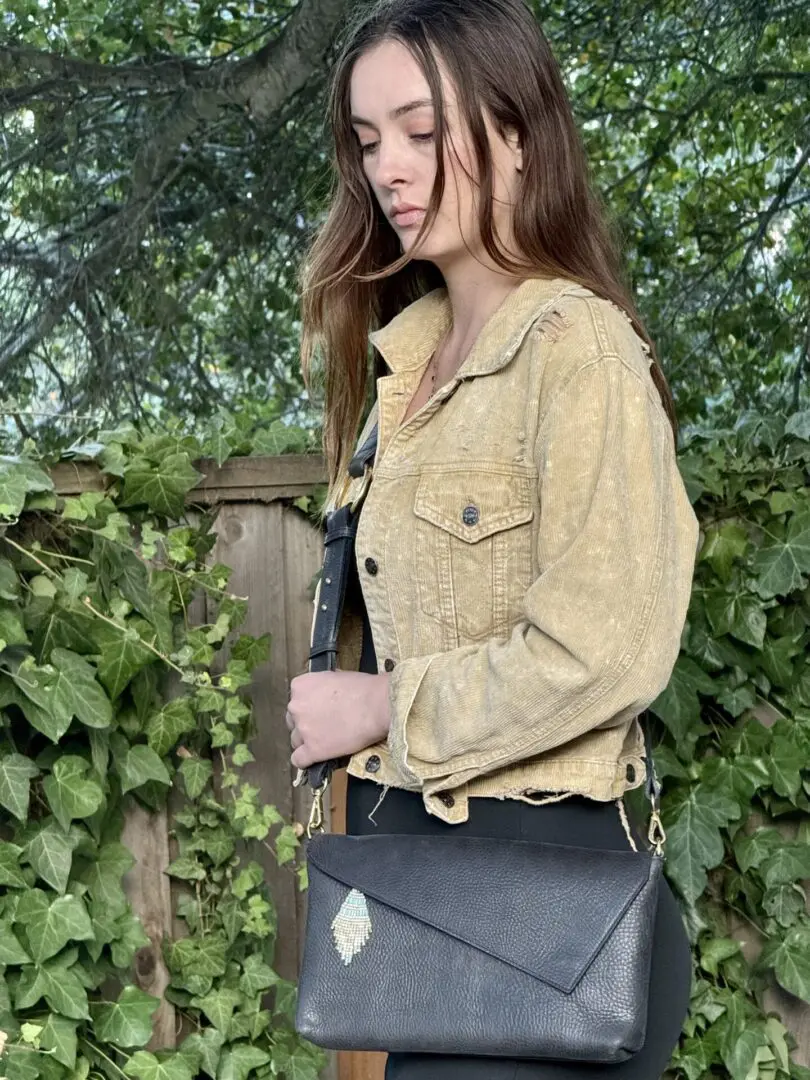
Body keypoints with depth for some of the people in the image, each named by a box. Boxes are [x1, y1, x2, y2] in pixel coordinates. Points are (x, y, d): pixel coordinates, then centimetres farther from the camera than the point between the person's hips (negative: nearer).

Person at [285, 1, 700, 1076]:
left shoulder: (577, 346, -15)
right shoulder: (406, 353, 9)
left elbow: (605, 652, -22)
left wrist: (386, 708, -13)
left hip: (536, 866, -7)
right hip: (405, 842, 7)